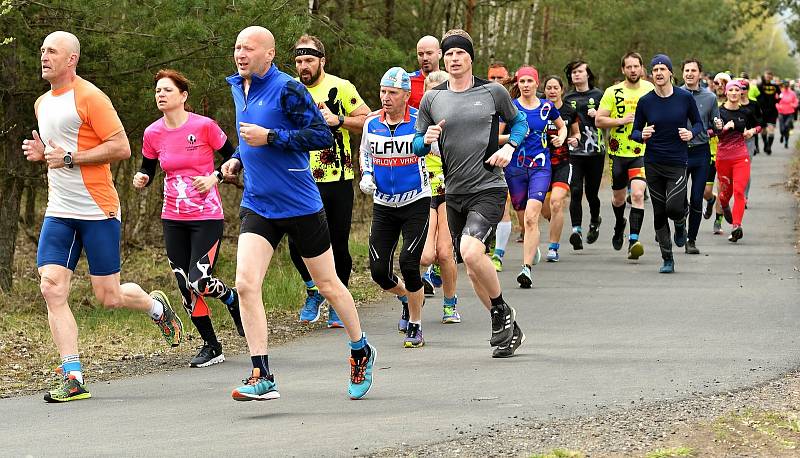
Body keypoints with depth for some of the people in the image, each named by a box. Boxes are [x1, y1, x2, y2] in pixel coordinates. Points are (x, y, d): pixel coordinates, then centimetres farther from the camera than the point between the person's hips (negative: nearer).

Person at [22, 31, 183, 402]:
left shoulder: (89, 97, -10)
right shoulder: (42, 104, 15)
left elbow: (121, 148, -15)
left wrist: (69, 158, -18)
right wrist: (40, 152, 8)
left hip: (98, 211, -6)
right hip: (58, 214, 7)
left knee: (109, 297, -1)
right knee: (52, 288, -10)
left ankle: (156, 306, 33)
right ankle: (73, 378, -9)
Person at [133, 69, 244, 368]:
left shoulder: (204, 126, -11)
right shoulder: (153, 134, 0)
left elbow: (232, 158, 0)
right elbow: (148, 169, 13)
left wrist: (215, 177, -15)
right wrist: (141, 179, -8)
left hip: (207, 217, -4)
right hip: (173, 219, 4)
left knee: (199, 282, -14)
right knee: (186, 287, 3)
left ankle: (233, 300, 21)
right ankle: (211, 347, 18)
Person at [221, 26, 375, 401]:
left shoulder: (287, 89, -14)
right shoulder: (238, 88, 9)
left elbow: (322, 135, -19)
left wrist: (269, 137, -23)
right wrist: (238, 159, 8)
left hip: (300, 205, -5)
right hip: (257, 206, 5)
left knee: (328, 285, 10)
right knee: (245, 284, -13)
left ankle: (361, 352, 33)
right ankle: (262, 378, -11)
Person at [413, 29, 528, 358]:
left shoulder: (493, 92, 0)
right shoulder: (432, 99, 5)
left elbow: (519, 122, 15)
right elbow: (416, 146, 11)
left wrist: (509, 148, -3)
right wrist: (426, 140, -12)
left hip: (489, 189, -4)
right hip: (455, 194, 5)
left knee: (471, 251, -27)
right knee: (473, 271, 9)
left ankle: (503, 313, -6)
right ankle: (509, 330, 25)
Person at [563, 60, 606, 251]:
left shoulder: (598, 95, 5)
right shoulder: (568, 98, 12)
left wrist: (597, 115, -12)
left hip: (595, 150, -1)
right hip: (574, 151, 1)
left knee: (591, 192, 6)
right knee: (575, 191, -13)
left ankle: (595, 221, 35)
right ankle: (576, 230, -16)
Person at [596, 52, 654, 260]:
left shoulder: (650, 89, 3)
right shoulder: (613, 92, -2)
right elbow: (599, 120, -4)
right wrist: (621, 120, -17)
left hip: (643, 151, -1)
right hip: (618, 151, 1)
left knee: (638, 194, -19)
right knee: (619, 197, 16)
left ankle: (634, 240, -21)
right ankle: (619, 224, 48)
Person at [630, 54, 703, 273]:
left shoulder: (685, 97, -4)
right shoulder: (645, 101, -1)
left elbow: (698, 123, 9)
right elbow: (635, 132, 6)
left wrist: (691, 133, -13)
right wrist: (643, 135, -17)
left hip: (677, 163, -2)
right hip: (653, 164, 2)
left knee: (674, 208, -17)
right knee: (659, 212, 4)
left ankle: (680, 224, 22)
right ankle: (667, 260, 16)